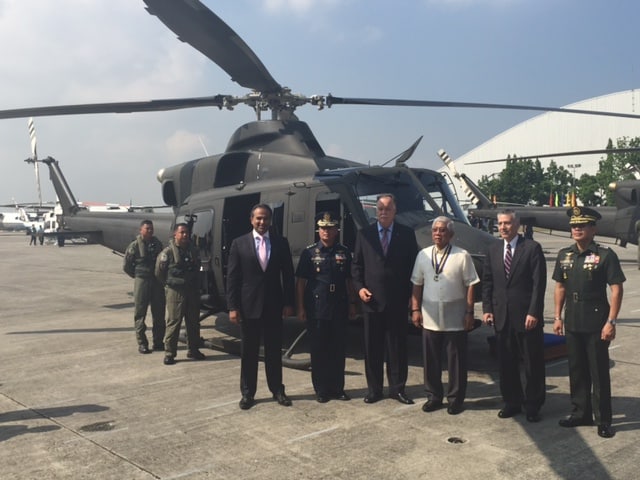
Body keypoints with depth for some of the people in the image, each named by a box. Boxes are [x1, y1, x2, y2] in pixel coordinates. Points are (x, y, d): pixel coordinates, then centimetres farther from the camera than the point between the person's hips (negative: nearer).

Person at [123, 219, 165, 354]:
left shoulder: (157, 243, 8)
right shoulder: (135, 245, -6)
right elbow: (126, 266, -1)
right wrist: (138, 276, 2)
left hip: (157, 282, 4)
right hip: (142, 282, -4)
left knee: (159, 313, 8)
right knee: (140, 313, 0)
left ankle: (158, 341, 18)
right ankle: (142, 343, 7)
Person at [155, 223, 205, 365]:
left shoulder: (193, 251, 8)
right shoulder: (168, 252, -9)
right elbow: (159, 272, -3)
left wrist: (195, 285, 14)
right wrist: (169, 284, 4)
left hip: (192, 291, 6)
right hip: (175, 292, -5)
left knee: (193, 322, 11)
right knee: (173, 322, -5)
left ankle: (193, 350, 22)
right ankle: (169, 353, 2)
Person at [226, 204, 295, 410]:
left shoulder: (281, 243, 3)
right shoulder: (239, 244, -1)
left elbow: (288, 275, 5)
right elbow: (232, 278, -3)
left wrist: (288, 302, -1)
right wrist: (232, 307, -8)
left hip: (274, 305, 1)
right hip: (249, 306, -1)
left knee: (274, 350, 10)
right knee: (249, 351, 8)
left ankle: (277, 390, 22)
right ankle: (247, 393, 18)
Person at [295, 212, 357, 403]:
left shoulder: (344, 252, 8)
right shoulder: (309, 252, 1)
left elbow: (349, 280, 13)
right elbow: (300, 281, 1)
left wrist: (352, 304, 8)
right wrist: (300, 307, -5)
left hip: (339, 308, 2)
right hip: (316, 308, -2)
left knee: (339, 349, 7)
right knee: (319, 350, 4)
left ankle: (337, 388, 19)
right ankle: (321, 390, 14)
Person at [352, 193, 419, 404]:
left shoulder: (407, 234, 5)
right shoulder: (364, 234, 8)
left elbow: (413, 266, 4)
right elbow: (356, 265, 9)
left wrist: (412, 296, -2)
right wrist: (359, 287, -5)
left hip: (398, 301, -1)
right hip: (372, 300, 1)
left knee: (397, 347, 6)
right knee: (372, 348, 7)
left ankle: (397, 388, 18)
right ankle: (374, 389, 17)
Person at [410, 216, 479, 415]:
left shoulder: (462, 256, -6)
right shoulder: (423, 255, 5)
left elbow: (470, 285, -5)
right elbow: (417, 284, 8)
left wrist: (469, 312, -8)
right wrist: (415, 309, 3)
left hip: (455, 319, -3)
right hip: (430, 318, 3)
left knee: (456, 361, 7)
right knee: (431, 360, 11)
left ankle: (455, 399, 21)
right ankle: (434, 396, 26)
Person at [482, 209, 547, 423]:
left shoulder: (532, 248, -5)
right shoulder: (493, 250, 10)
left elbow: (539, 283, -9)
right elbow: (487, 282, 12)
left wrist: (533, 313, -15)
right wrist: (487, 309, 2)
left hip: (527, 317, -4)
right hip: (501, 317, 4)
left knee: (533, 364, 5)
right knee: (506, 363, 11)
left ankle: (533, 406, 18)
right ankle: (512, 402, 24)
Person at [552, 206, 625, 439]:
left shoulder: (605, 255, -9)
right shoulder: (564, 255, 7)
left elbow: (616, 289, -11)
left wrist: (611, 322, -16)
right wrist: (558, 317, 8)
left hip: (596, 324, -5)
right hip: (572, 323, 5)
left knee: (599, 373, 3)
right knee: (576, 371, 14)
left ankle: (603, 420, 15)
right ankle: (580, 413, 28)